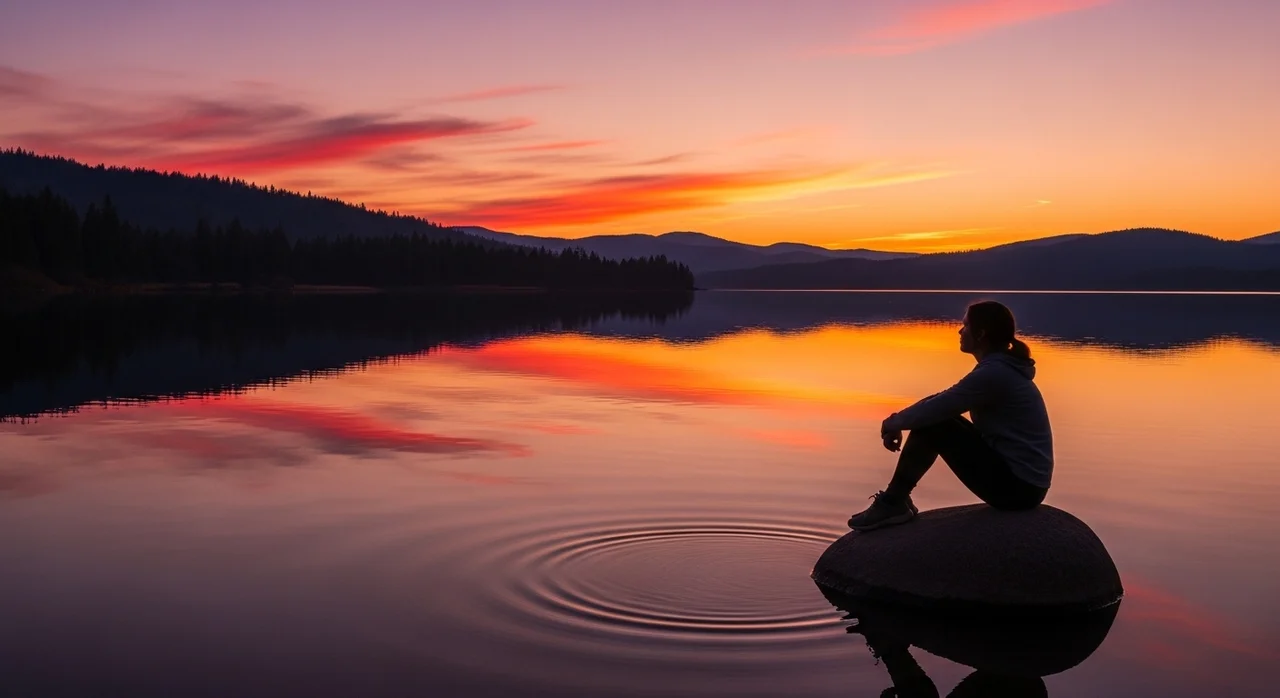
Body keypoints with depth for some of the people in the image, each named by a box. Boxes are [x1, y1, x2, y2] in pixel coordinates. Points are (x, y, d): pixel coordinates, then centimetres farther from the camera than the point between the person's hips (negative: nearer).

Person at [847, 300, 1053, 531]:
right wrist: (899, 421, 8)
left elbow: (936, 409, -18)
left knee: (931, 424, -13)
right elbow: (942, 402, 18)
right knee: (933, 417, 11)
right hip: (1022, 479, 10)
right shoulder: (1001, 368, 12)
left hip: (1017, 486, -10)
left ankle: (891, 504, 1)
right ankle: (895, 500, 14)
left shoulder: (993, 373, -20)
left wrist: (894, 423, 0)